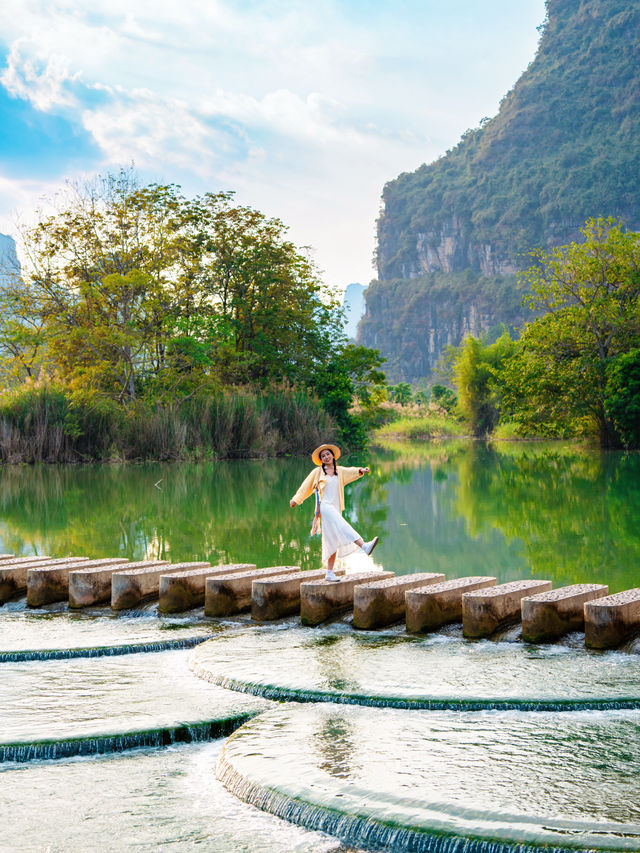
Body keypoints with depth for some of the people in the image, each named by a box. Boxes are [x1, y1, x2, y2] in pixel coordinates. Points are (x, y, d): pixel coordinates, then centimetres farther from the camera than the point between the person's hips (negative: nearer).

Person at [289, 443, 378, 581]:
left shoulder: (340, 471, 16)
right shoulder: (317, 472, 8)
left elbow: (351, 473, -1)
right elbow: (306, 486, 16)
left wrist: (361, 471, -22)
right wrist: (296, 499, 20)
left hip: (336, 509, 5)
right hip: (324, 506, -5)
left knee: (334, 542, 4)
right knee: (343, 527, -27)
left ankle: (329, 573, 8)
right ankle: (364, 546, -46)